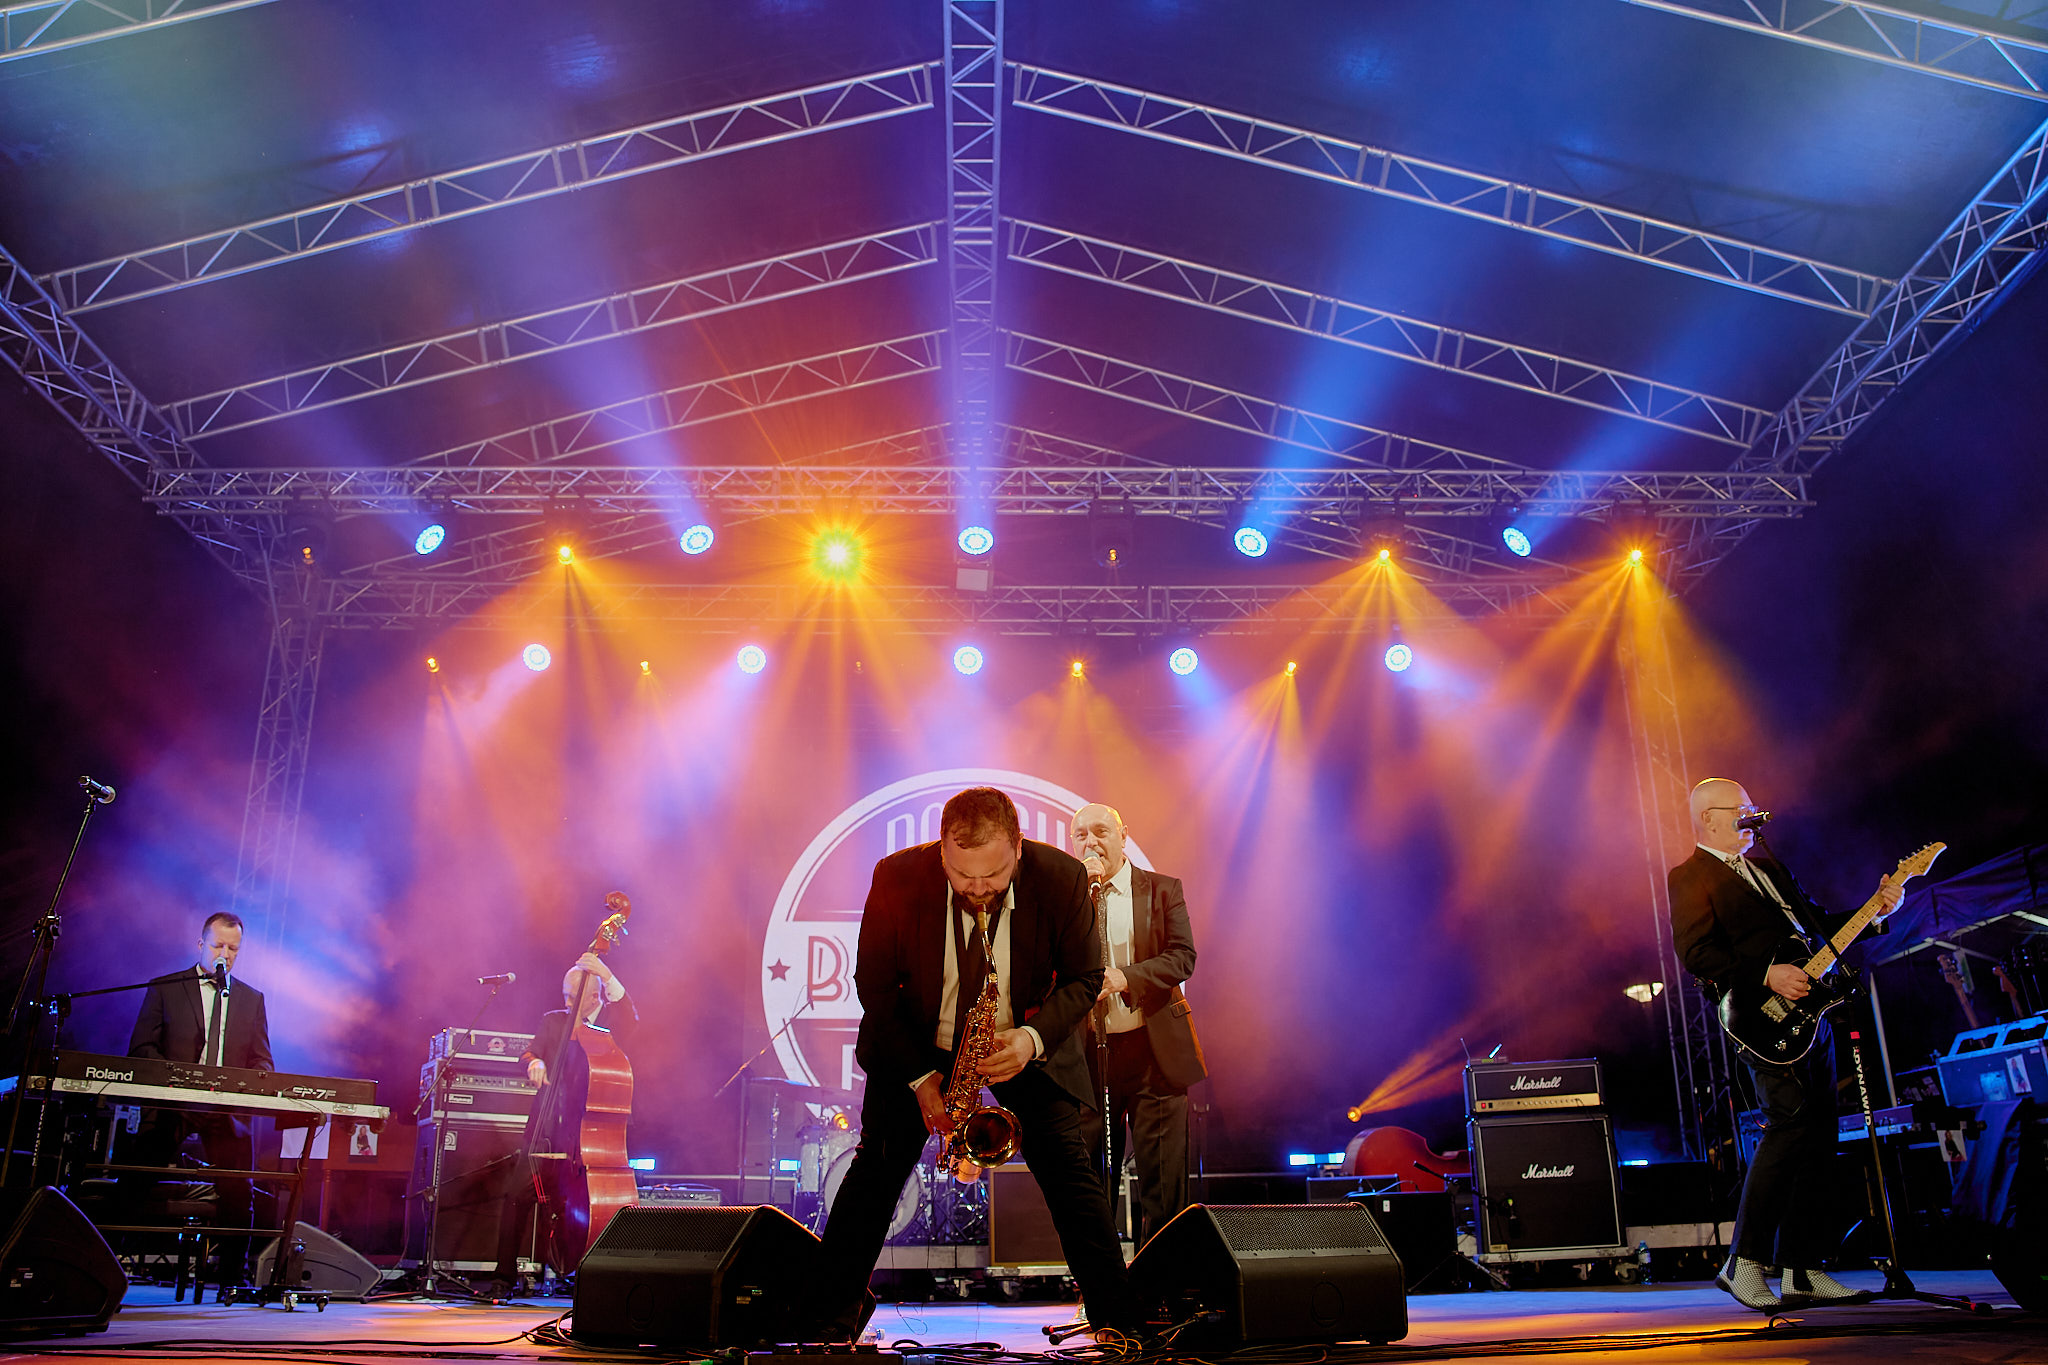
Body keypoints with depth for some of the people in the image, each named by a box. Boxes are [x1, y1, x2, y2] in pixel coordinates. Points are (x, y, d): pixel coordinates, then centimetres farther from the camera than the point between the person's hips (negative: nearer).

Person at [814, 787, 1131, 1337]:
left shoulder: (1062, 878, -24)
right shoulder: (896, 878, -24)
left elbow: (1083, 977, -9)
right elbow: (873, 985, -11)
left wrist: (1034, 1038, -27)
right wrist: (919, 1077, -18)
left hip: (1024, 1044, 0)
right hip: (917, 1045, 0)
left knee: (1072, 1175, -6)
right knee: (876, 1170, -4)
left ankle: (1117, 1325, 7)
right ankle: (833, 1320, 13)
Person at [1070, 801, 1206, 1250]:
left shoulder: (1163, 890, 5)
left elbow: (1183, 957, -4)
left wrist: (1127, 977, -20)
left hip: (1154, 1049, -1)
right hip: (1087, 1054, 1)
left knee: (1163, 1183, 1)